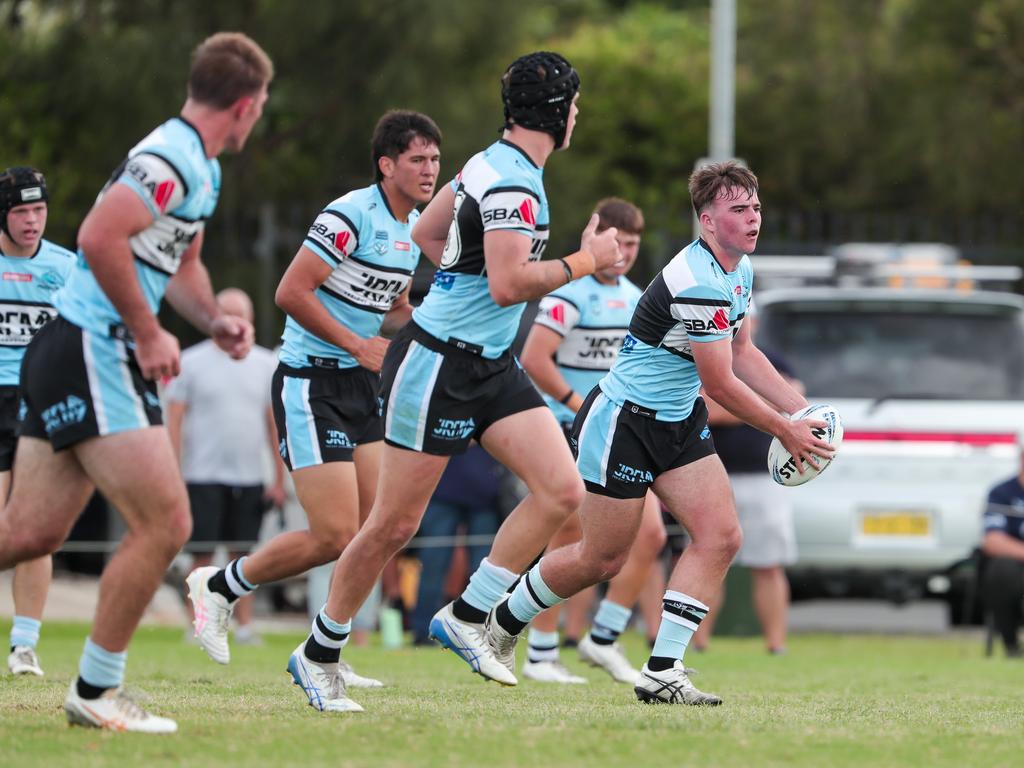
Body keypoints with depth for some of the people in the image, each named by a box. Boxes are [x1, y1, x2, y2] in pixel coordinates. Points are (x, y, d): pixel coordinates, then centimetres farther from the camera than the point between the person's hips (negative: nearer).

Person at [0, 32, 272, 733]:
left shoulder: (202, 171, 18)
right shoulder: (173, 160, -16)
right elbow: (99, 238, -27)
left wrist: (212, 319, 13)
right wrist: (149, 333, -19)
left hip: (70, 356, 10)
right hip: (93, 355, -10)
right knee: (165, 524, -10)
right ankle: (96, 691, -1)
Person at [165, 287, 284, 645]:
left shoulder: (266, 364, 10)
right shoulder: (191, 362, 2)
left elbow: (274, 423, 13)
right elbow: (174, 420, 0)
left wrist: (280, 478, 8)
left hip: (249, 477, 3)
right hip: (203, 477, -3)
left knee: (244, 555, 3)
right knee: (202, 555, -5)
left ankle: (244, 625, 7)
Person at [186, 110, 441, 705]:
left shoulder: (416, 228, 12)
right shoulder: (351, 216, -17)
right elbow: (291, 292, -19)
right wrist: (359, 345, -17)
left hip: (360, 388, 9)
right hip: (311, 383, -9)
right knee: (335, 537, -12)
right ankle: (219, 587, 10)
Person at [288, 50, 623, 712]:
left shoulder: (493, 163, 9)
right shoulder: (512, 185, -20)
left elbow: (427, 232, 22)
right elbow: (508, 284, -29)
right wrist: (585, 262, -20)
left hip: (491, 366, 9)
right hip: (438, 365, -9)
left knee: (564, 491, -6)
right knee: (395, 524, -2)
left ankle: (465, 619, 1)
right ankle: (320, 653, 15)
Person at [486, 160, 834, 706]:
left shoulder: (740, 270, 4)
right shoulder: (698, 283, -27)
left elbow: (741, 352, 18)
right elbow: (720, 384, -22)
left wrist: (800, 409, 9)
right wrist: (784, 432, -13)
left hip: (679, 422, 9)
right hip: (622, 421, -9)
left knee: (720, 537, -7)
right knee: (602, 559, 1)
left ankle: (662, 672, -7)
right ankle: (503, 622, 26)